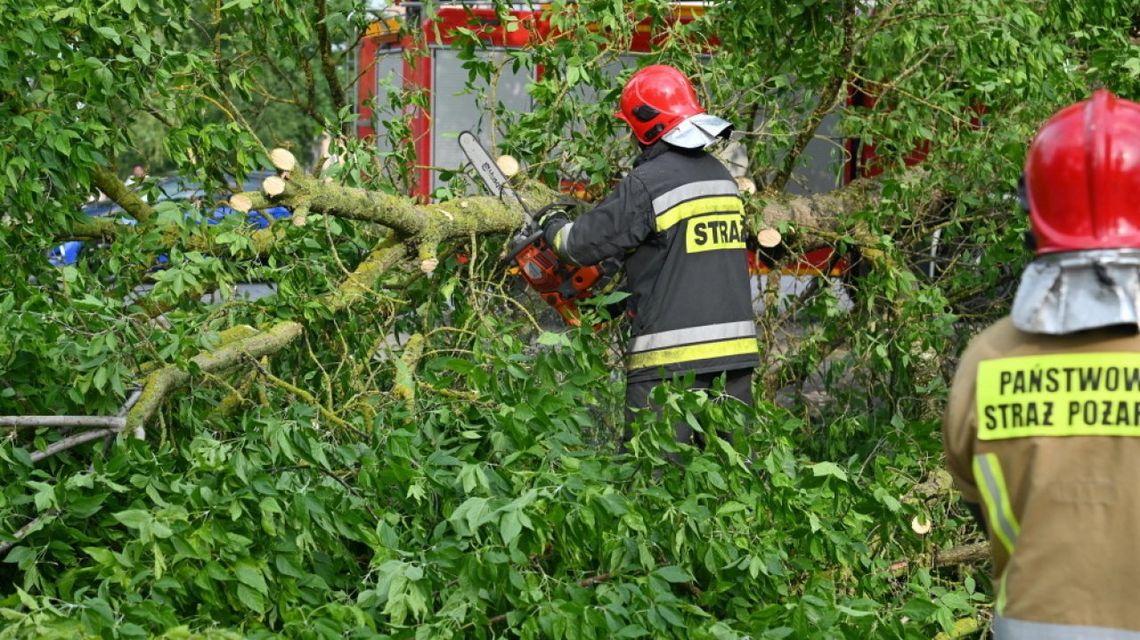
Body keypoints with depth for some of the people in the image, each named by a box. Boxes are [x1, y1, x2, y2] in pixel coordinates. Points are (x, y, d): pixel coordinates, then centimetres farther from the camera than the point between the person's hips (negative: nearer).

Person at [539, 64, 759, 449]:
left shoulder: (648, 183, -11)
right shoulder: (721, 176, 12)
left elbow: (587, 243, -3)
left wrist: (554, 228, 18)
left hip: (672, 354, -7)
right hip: (735, 346, 7)